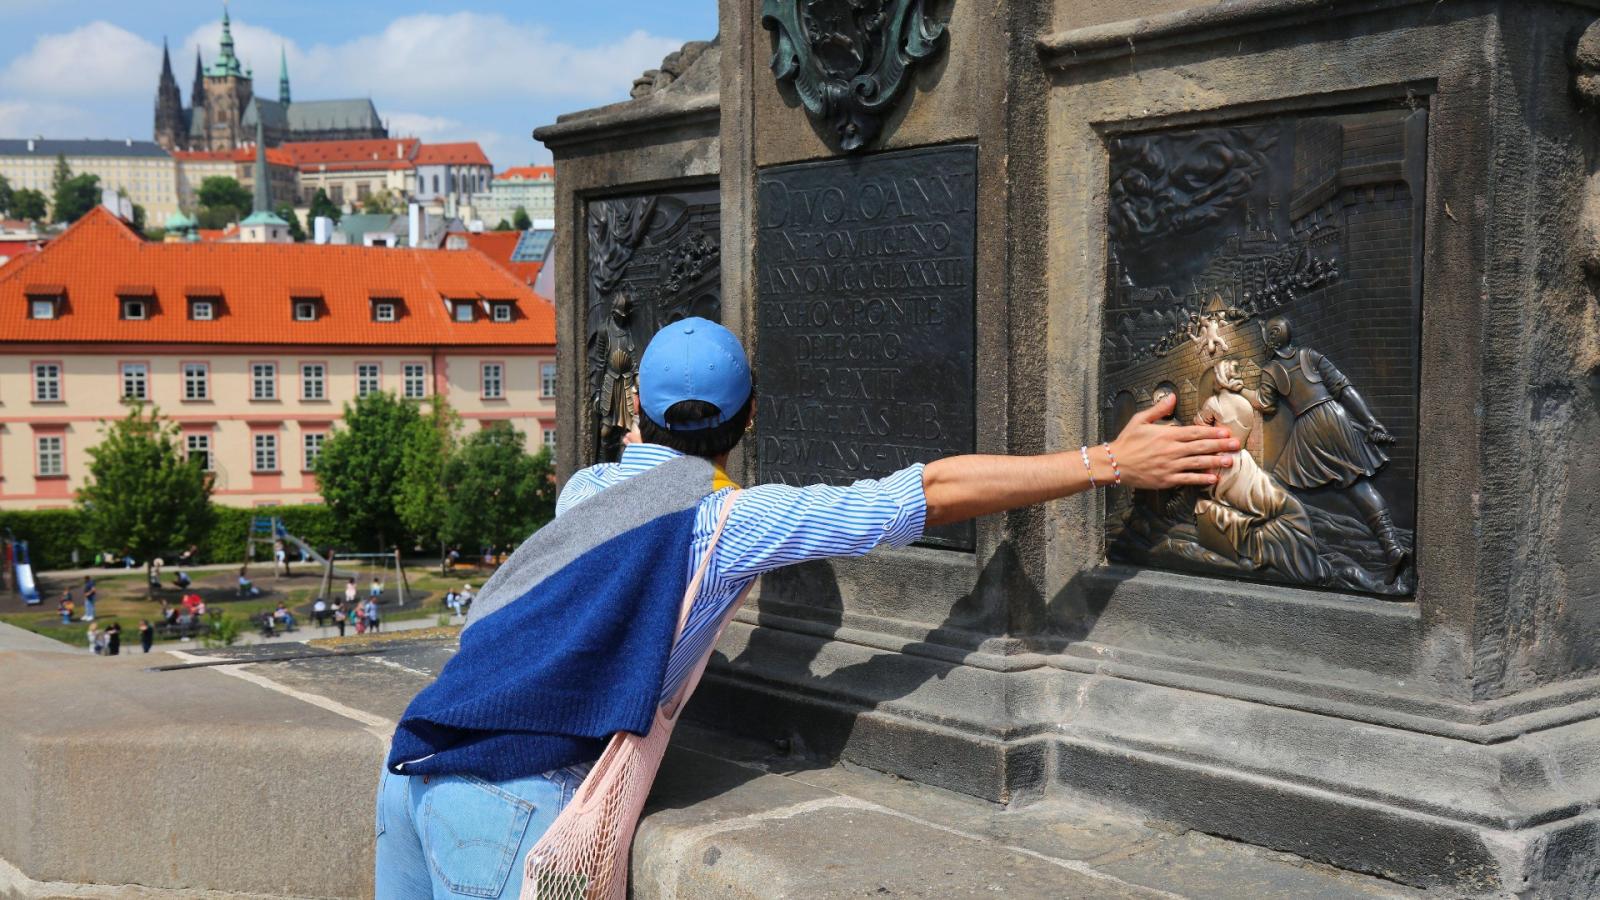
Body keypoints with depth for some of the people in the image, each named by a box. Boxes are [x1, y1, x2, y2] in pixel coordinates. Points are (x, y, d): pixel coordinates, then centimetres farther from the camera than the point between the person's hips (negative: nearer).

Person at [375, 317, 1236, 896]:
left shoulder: (586, 487, 16)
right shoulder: (728, 519, -5)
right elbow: (938, 492, -8)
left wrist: (646, 426, 67)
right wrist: (1109, 463, -5)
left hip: (415, 763, 7)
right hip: (509, 792, -7)